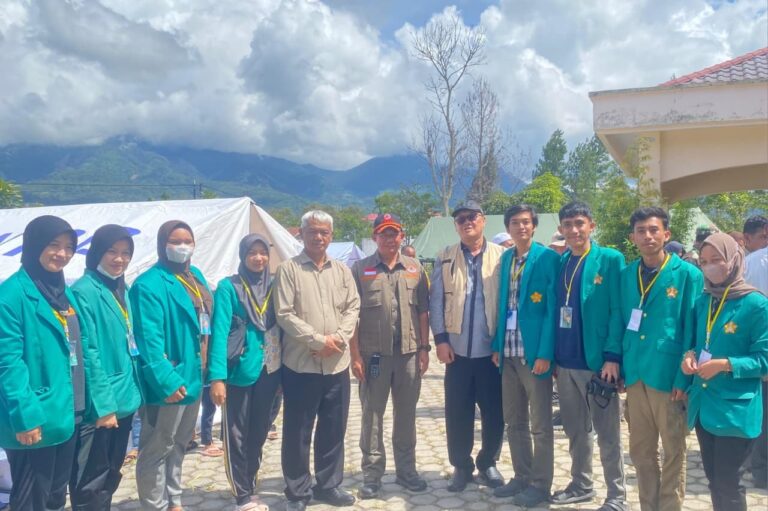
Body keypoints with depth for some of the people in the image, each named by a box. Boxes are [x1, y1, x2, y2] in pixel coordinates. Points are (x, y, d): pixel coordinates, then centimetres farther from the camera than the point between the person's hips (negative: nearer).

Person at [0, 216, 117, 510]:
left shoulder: (64, 292, 12)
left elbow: (86, 351, 12)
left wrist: (102, 403, 9)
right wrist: (25, 416, -23)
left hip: (68, 416, 8)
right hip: (35, 420, -7)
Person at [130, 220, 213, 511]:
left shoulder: (195, 276, 11)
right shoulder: (149, 285, -17)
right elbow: (149, 338, -22)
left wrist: (208, 371, 13)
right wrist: (166, 380, -26)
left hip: (193, 377, 9)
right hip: (170, 383, -9)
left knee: (179, 445, 21)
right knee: (157, 450, 4)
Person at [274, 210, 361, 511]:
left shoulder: (342, 271, 10)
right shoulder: (288, 270, -4)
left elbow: (353, 307, 6)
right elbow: (284, 315, -11)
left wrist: (338, 338, -11)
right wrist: (318, 340, -16)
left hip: (337, 364, 4)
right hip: (301, 364, -4)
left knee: (334, 429, 13)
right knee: (297, 432, 6)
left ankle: (328, 485, 28)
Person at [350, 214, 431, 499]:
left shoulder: (414, 268, 7)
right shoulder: (361, 269, -1)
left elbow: (423, 311, 8)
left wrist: (424, 348, 2)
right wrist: (355, 354, -7)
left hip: (409, 352, 2)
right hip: (373, 354, -2)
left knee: (406, 414, 12)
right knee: (372, 415, 6)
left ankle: (406, 470, 25)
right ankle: (372, 474, 17)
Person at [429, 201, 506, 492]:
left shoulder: (501, 256, 1)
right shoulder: (445, 258, 5)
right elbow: (436, 301, 3)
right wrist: (440, 339, -5)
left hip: (493, 348, -1)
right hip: (458, 349, 1)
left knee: (494, 412, 8)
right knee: (457, 412, 6)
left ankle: (487, 463, 26)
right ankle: (461, 466, 22)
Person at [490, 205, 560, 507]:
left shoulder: (548, 258, -7)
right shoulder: (506, 258, 11)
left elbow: (552, 309, -11)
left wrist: (545, 353, -16)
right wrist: (497, 345, 7)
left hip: (534, 352, -6)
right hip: (508, 352, 6)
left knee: (540, 424, 5)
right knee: (514, 421, 14)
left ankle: (540, 484, 17)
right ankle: (522, 477, 28)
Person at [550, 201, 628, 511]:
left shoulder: (610, 260, -6)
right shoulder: (560, 263, 10)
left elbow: (617, 311, -10)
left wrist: (612, 356, -16)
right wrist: (552, 354, 9)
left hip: (598, 361, -5)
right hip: (566, 362, 5)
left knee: (607, 433, 4)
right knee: (575, 429, 16)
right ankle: (581, 485, 32)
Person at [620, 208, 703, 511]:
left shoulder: (688, 275, -6)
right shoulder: (626, 276, 7)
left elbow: (692, 330, -8)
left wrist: (684, 379, -12)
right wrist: (621, 367, 6)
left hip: (669, 377, -4)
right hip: (635, 375, 4)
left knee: (673, 452, 10)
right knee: (640, 452, 14)